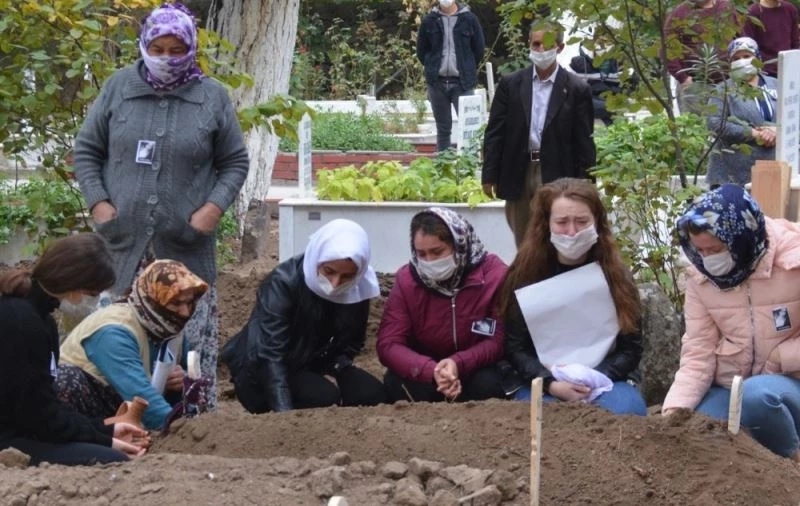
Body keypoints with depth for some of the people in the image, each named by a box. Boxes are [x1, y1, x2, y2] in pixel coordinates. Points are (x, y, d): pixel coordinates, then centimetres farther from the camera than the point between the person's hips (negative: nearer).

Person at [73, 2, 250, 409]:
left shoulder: (212, 97, 3)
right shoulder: (118, 87, 5)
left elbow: (235, 163, 9)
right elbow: (86, 150, 9)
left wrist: (213, 207, -6)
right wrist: (98, 203, -3)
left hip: (186, 246, -1)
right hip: (123, 240, 1)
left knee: (194, 336, -1)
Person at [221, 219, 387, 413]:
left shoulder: (357, 291, -11)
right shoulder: (283, 282, -27)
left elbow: (351, 342, 4)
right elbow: (270, 355, -34)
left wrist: (337, 367, -19)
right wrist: (285, 413, -44)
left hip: (310, 366, 5)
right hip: (263, 374, -5)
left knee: (372, 394, -16)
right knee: (325, 397, -30)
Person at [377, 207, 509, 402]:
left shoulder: (492, 274, -17)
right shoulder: (406, 279, -13)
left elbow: (499, 340, -17)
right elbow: (388, 344, -19)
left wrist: (459, 364, -37)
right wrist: (432, 370, -37)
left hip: (475, 370, -1)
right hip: (426, 372, 1)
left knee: (487, 384, -33)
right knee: (396, 384, -29)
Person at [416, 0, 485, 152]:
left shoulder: (469, 19, 0)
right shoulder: (429, 21, 4)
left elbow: (479, 49, 7)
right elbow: (421, 51, 13)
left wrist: (466, 69, 8)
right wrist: (433, 68, 8)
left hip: (462, 82, -2)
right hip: (437, 82, 2)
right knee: (443, 128, 8)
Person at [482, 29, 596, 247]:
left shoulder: (577, 89, -2)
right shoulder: (510, 84, 5)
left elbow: (584, 141, -1)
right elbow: (495, 133, 6)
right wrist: (489, 176, 1)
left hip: (557, 178, -3)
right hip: (517, 174, 3)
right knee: (522, 245, 11)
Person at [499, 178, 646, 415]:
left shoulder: (616, 274, -1)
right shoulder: (526, 273, -2)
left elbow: (631, 348, 0)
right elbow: (515, 347, -3)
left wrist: (592, 379, -18)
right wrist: (551, 384, -21)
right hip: (545, 381, 0)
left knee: (623, 412, -33)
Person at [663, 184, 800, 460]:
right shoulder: (700, 275, -3)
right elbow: (698, 352, -6)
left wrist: (776, 359, -19)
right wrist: (675, 409, -18)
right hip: (730, 388, 4)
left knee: (756, 394, -36)